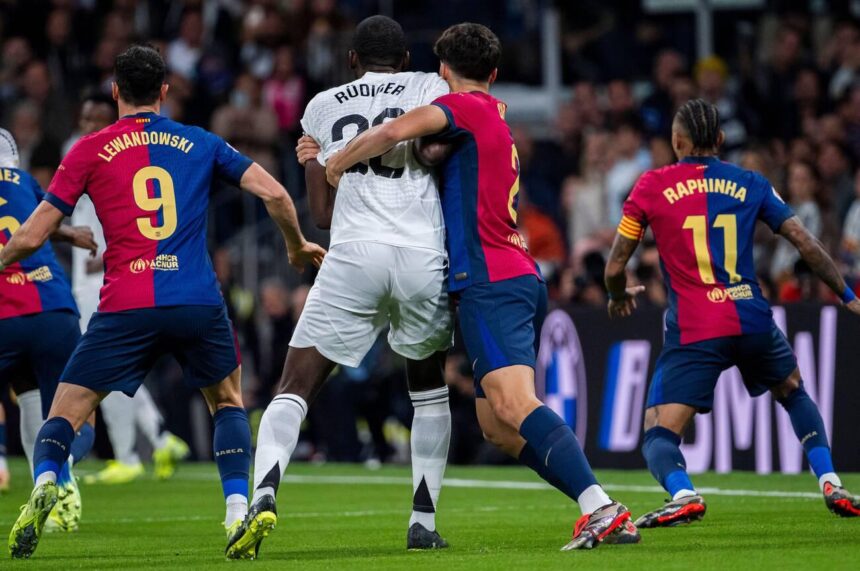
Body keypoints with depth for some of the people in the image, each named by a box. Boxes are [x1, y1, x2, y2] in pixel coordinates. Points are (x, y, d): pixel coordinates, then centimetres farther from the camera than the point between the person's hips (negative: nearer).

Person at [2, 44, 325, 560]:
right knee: (227, 400, 25)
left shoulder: (89, 150, 9)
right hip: (199, 302, 2)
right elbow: (274, 194, 8)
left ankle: (45, 483, -23)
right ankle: (238, 512, 7)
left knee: (65, 415, 8)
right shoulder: (201, 144, 14)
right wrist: (297, 246, 27)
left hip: (125, 308, -2)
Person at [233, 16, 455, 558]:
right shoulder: (432, 87, 13)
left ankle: (264, 493, -21)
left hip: (352, 252, 0)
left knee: (296, 387, 4)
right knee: (430, 389, 22)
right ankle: (424, 519, 17)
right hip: (423, 253, 0)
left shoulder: (322, 106, 19)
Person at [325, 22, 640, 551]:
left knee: (515, 406, -23)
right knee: (498, 426, 8)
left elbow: (396, 132, -20)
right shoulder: (497, 120, 26)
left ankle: (603, 509, -37)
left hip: (490, 282, -9)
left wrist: (337, 164, -3)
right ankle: (601, 513, 0)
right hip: (522, 279, 9)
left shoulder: (463, 107, -1)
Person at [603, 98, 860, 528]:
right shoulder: (752, 185, 10)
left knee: (659, 434, -2)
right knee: (794, 394, 31)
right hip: (753, 322, 3)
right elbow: (807, 245, 6)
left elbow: (615, 268, 6)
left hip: (693, 331, -3)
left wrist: (618, 298, 28)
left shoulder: (651, 186, 4)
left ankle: (682, 494, -33)